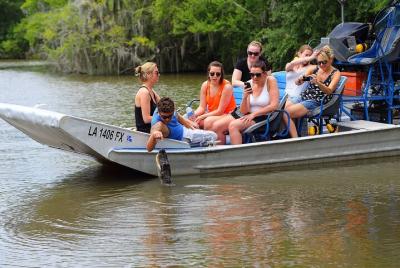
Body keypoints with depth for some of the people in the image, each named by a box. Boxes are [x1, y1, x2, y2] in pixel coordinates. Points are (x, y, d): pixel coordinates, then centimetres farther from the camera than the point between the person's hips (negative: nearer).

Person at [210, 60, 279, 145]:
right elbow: (244, 112, -2)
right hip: (248, 115, 6)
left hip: (263, 117, -6)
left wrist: (254, 114, -18)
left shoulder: (270, 81, -10)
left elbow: (274, 105, -17)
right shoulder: (250, 84, 1)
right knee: (216, 126, -7)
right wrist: (245, 97, -21)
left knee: (233, 125, -29)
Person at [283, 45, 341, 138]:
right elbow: (297, 83, 3)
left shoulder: (335, 73, -1)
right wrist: (300, 79, -22)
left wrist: (317, 83, -35)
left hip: (317, 102, -6)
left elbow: (329, 91, -17)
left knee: (285, 113, -25)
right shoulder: (314, 69, 9)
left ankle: (295, 139, -22)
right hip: (304, 97, 6)